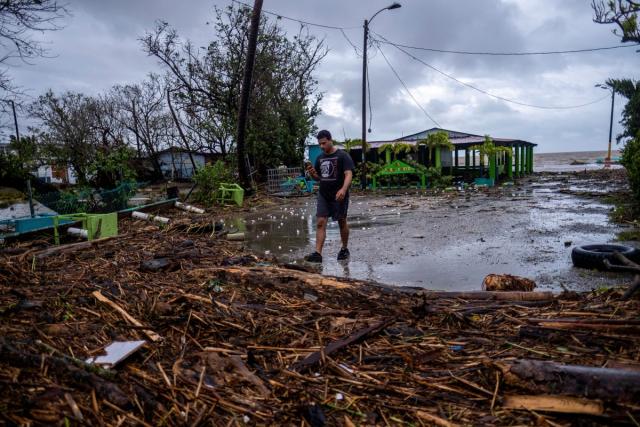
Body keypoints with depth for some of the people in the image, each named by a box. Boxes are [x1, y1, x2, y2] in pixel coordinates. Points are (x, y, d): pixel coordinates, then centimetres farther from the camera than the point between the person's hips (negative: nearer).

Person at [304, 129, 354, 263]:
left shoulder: (343, 155, -7)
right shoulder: (320, 158, 11)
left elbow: (348, 174, -17)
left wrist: (343, 189, -34)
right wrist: (312, 173, -5)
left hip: (339, 196, -5)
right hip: (323, 195, 5)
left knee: (342, 222, 9)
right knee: (320, 223, -6)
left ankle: (344, 249, 26)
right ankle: (318, 253, -9)